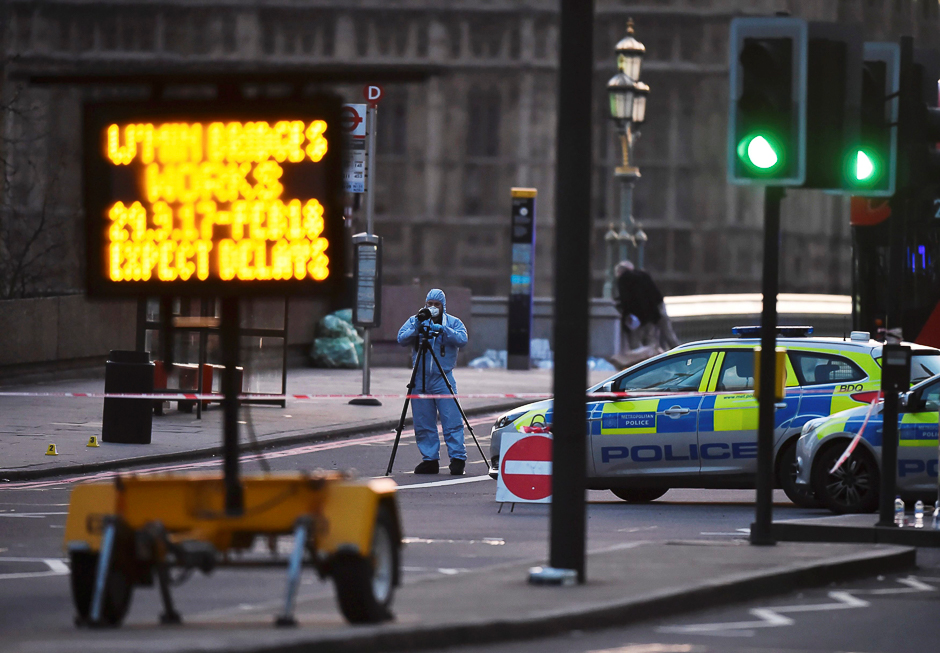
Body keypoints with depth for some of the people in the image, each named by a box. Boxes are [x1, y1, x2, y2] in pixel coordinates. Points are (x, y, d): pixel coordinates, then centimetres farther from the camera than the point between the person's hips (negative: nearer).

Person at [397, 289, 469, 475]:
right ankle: (430, 459, 11)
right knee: (423, 424, 4)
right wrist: (416, 329, -21)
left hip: (443, 378, -2)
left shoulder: (453, 322, 6)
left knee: (452, 421, -9)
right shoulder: (415, 320, 10)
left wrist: (443, 330, -24)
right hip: (420, 378, 2)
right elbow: (401, 339, -3)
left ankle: (458, 458, -6)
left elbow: (462, 339, -11)